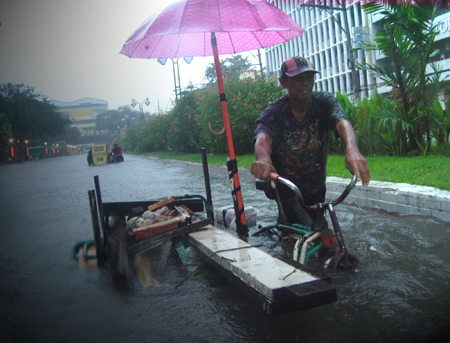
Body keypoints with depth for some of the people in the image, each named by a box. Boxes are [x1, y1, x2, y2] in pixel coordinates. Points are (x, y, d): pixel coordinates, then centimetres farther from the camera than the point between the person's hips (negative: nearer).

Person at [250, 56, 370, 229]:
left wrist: (352, 150, -54)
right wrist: (263, 158, -63)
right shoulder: (274, 112, -18)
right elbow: (263, 137, -38)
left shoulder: (324, 101, -12)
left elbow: (342, 123, -31)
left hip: (316, 187, 4)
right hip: (286, 187, -4)